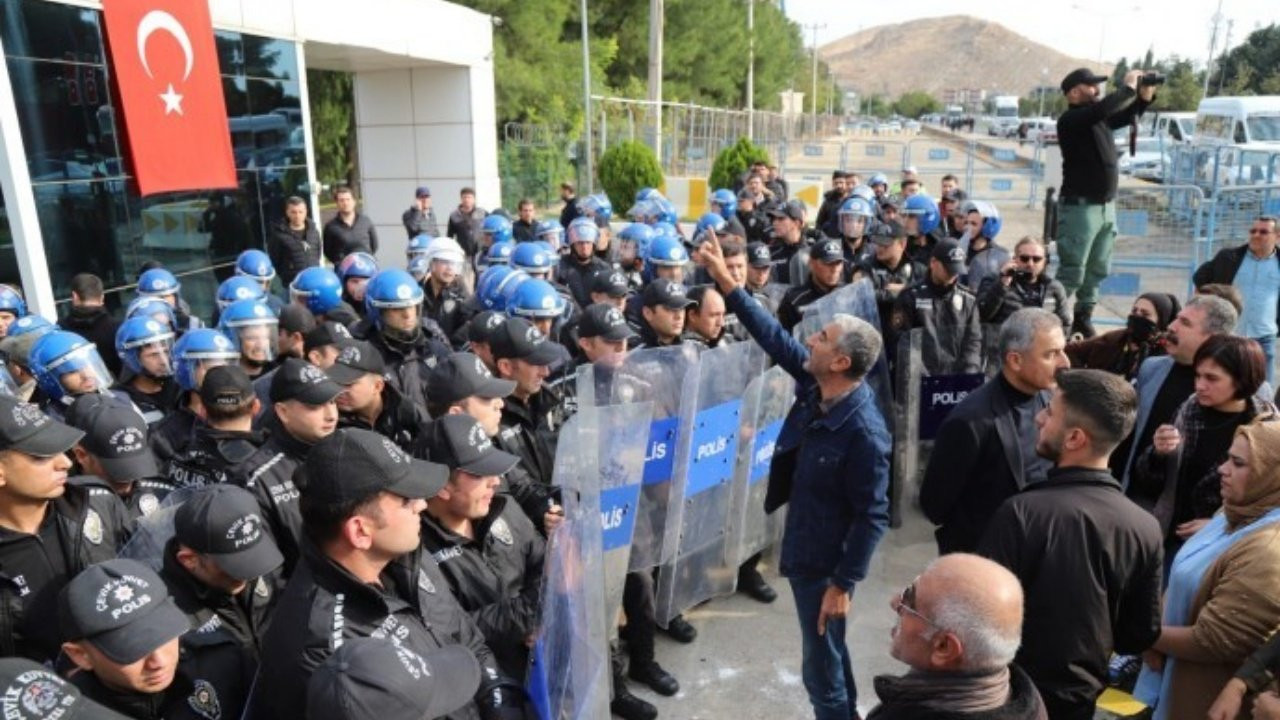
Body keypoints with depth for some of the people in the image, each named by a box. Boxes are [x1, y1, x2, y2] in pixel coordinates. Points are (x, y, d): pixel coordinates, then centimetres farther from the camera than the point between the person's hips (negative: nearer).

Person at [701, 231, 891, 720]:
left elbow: (872, 516, -24)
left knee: (821, 667, 10)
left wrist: (843, 584, -20)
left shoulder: (864, 433, -29)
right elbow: (773, 337, 0)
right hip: (804, 548, 8)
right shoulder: (815, 385, -8)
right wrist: (725, 280, -2)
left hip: (827, 562, -8)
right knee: (828, 650, 28)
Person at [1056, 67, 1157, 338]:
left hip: (1106, 205, 8)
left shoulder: (1100, 119, 13)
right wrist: (1128, 87, -15)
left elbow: (1127, 116, 29)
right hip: (1080, 206, -8)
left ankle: (1082, 319, 23)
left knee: (1098, 270, 13)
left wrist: (1145, 96, 11)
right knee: (1072, 273, -10)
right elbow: (1103, 108, -29)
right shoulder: (1070, 119, -12)